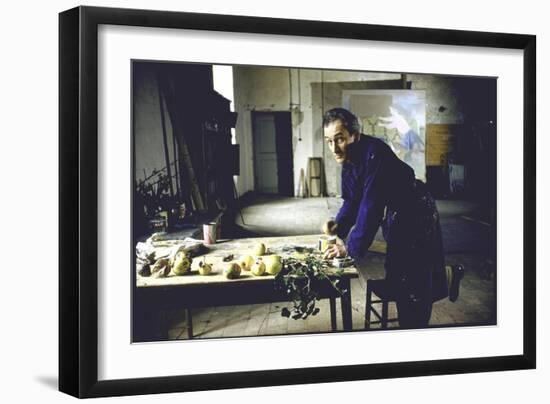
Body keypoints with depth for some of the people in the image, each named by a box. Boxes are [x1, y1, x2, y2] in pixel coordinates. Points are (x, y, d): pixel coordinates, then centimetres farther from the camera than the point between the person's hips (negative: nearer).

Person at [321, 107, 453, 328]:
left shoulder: (374, 152, -32)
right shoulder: (348, 159, -3)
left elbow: (371, 204, -36)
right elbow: (351, 200, 5)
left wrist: (351, 247, -35)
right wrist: (339, 224, -15)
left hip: (416, 216, -9)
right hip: (394, 217, 9)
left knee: (415, 283, -6)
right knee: (397, 277, 18)